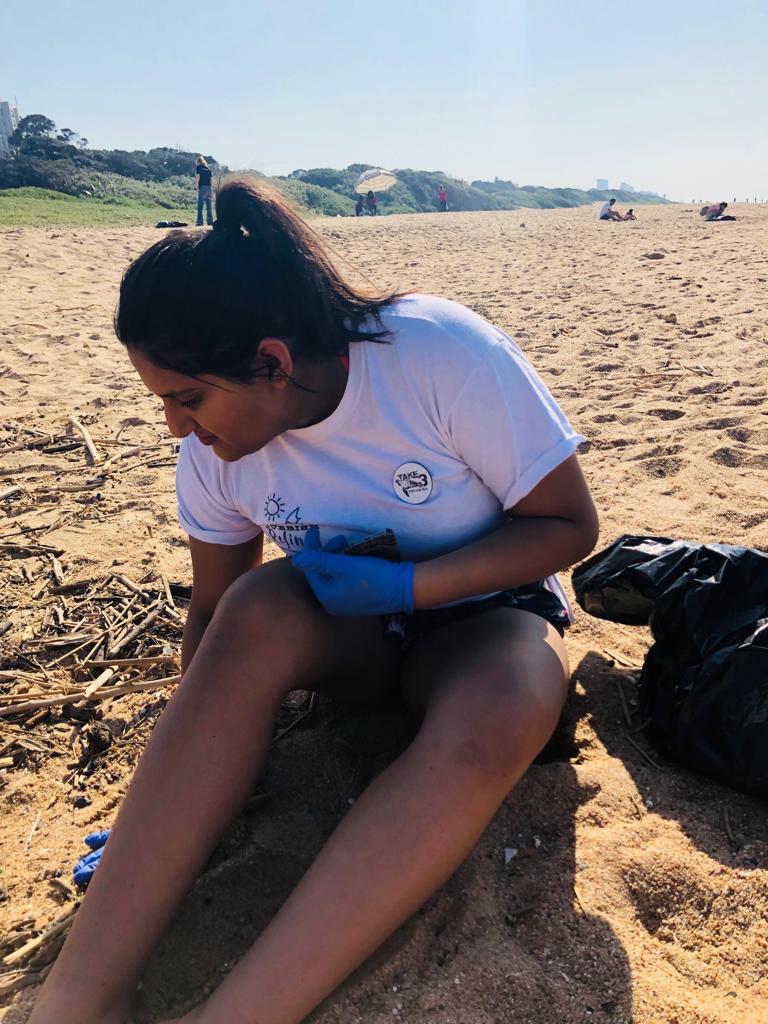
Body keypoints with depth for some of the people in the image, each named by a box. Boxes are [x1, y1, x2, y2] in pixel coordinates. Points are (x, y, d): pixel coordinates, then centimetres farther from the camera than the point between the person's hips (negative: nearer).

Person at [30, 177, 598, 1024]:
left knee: (496, 717, -37)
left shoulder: (445, 354, -25)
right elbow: (215, 613, 0)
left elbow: (570, 526, -17)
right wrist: (167, 804, -3)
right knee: (259, 610, -31)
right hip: (350, 633, 3)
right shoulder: (213, 452, -11)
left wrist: (402, 585, -28)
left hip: (481, 614, -2)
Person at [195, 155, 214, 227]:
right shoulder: (208, 168, 17)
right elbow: (211, 178, 14)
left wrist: (196, 186, -1)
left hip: (202, 188, -5)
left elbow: (197, 176, -6)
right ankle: (210, 222, 9)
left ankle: (200, 222, -11)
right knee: (209, 207, 10)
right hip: (209, 188, 5)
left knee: (200, 207, -4)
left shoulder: (198, 167, 5)